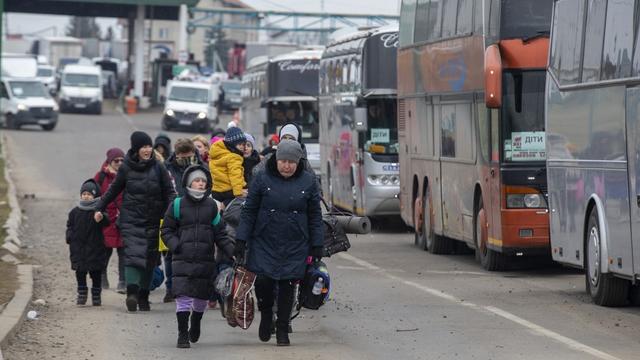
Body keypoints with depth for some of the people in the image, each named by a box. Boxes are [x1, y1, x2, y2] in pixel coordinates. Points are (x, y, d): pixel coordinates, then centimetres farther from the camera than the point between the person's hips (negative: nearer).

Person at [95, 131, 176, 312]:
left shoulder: (158, 168, 2)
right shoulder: (126, 168, 2)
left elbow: (169, 192, 3)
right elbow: (113, 190, 15)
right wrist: (99, 208, 15)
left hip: (153, 222, 2)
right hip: (131, 220, -2)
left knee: (150, 260, 3)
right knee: (133, 255, -17)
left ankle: (143, 297, 11)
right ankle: (132, 292, -28)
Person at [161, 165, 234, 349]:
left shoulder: (211, 206, 8)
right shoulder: (178, 205, 2)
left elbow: (219, 233, 11)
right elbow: (167, 230, 9)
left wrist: (231, 250, 0)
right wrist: (175, 245, -8)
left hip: (206, 260, 3)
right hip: (183, 259, -3)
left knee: (202, 296, 11)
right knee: (183, 296, -11)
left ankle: (195, 324, 38)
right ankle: (182, 334, -3)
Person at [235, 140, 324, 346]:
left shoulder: (308, 181, 2)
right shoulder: (263, 179, -2)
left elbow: (315, 215, 7)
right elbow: (249, 211, 2)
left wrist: (317, 245, 4)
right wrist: (241, 239, -3)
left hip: (295, 247, 1)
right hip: (265, 242, -1)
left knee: (287, 286, 3)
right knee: (263, 281, -13)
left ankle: (282, 329, 18)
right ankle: (266, 314, 18)